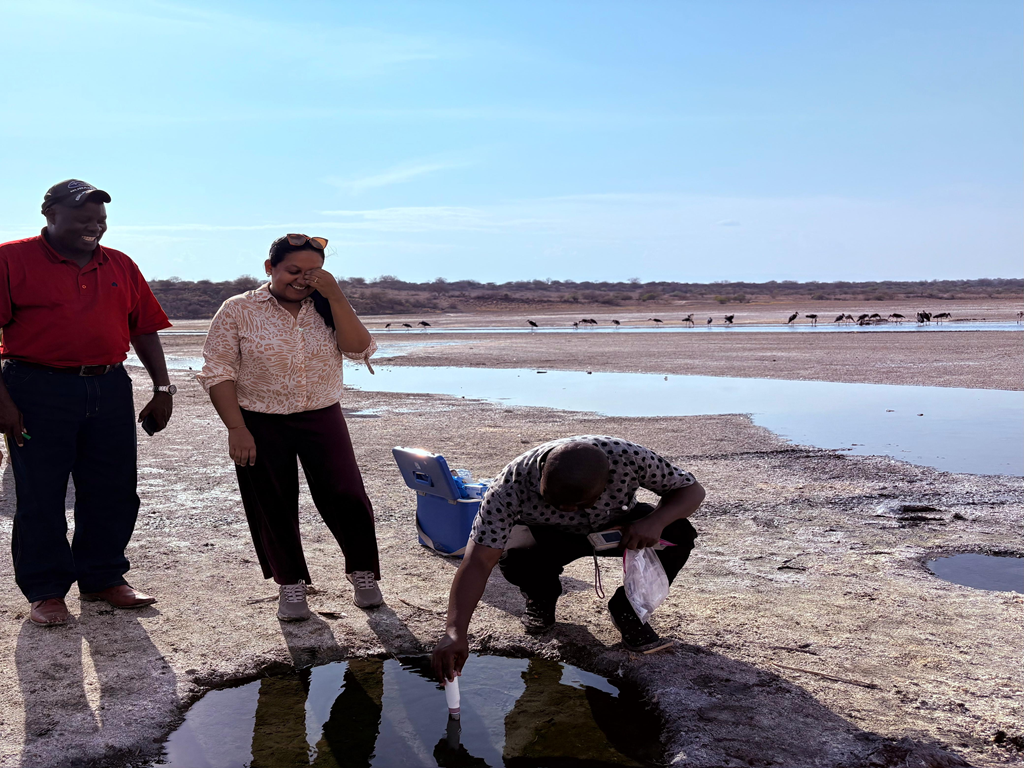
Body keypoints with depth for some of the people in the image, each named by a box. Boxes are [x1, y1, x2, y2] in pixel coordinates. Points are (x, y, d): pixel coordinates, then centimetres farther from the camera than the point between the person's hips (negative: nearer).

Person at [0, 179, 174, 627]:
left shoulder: (120, 266, 12)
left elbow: (145, 330, 13)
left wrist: (163, 389, 7)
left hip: (110, 389, 4)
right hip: (39, 391, -4)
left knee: (113, 492, 9)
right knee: (40, 495, 4)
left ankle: (103, 579, 25)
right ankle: (46, 591, 17)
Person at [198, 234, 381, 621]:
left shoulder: (328, 309, 4)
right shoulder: (238, 310, -3)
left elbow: (359, 349, -10)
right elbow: (218, 372, -5)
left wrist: (335, 295, -15)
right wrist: (236, 429, -13)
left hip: (322, 419, 1)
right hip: (261, 425, -1)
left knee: (345, 496, -6)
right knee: (273, 507, 5)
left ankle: (363, 572, 16)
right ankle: (291, 584, 23)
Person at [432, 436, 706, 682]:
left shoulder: (629, 457, -35)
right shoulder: (509, 488, -38)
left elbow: (692, 489, -21)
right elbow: (478, 561, -41)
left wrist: (656, 521, -42)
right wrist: (455, 631, -54)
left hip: (617, 527, 1)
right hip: (551, 536, -1)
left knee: (679, 533, -28)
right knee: (512, 556, -34)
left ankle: (627, 607, 0)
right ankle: (541, 597, 5)